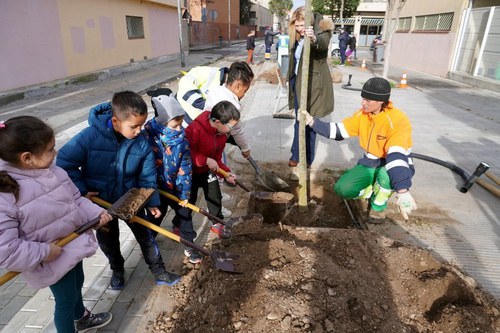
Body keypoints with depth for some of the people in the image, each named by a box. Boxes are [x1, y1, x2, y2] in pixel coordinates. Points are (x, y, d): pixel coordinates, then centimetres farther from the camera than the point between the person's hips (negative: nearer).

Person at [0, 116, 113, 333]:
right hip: (52, 260, -7)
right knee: (66, 300, 14)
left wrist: (96, 213, -11)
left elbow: (76, 199, 3)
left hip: (74, 246, 8)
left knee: (77, 285, 31)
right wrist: (43, 252, -26)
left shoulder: (54, 172, -10)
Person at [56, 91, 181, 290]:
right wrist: (81, 191, -19)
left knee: (145, 235, 10)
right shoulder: (91, 136, -26)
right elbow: (65, 162, -18)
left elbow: (147, 176, -8)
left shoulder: (141, 143, -18)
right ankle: (117, 269, 47)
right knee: (108, 241, 19)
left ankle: (159, 272, 29)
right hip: (100, 201, -1)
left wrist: (152, 201, -8)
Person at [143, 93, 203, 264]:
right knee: (155, 216, 17)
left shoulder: (182, 139, -14)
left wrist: (184, 192, -8)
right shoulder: (148, 136, -23)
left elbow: (185, 167, -9)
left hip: (176, 187, 2)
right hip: (155, 187, -2)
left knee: (185, 213, 11)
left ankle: (189, 245, 31)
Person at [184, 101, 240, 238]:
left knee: (215, 196, 12)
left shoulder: (222, 134, -8)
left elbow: (217, 158, 1)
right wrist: (206, 160, -36)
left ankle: (217, 223, 34)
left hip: (208, 170, 6)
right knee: (189, 199, 7)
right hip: (190, 171, -6)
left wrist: (226, 172, -12)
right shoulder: (195, 129, -33)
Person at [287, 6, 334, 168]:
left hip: (313, 84, -7)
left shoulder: (320, 31, -11)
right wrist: (291, 80, 13)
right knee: (299, 120, 14)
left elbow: (323, 42, -36)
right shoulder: (297, 38, 9)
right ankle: (296, 154, 26)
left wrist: (314, 39, -58)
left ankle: (307, 158, 13)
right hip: (298, 82, 7)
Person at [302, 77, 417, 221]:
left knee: (385, 174, -41)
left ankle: (379, 203, -6)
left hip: (394, 167, -5)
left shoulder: (397, 120, -28)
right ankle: (376, 190, 14)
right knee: (342, 188, -14)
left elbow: (397, 156, -40)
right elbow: (337, 131, -2)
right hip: (370, 164, 5)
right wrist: (312, 121, -13)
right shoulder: (362, 114, -7)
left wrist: (403, 191, -48)